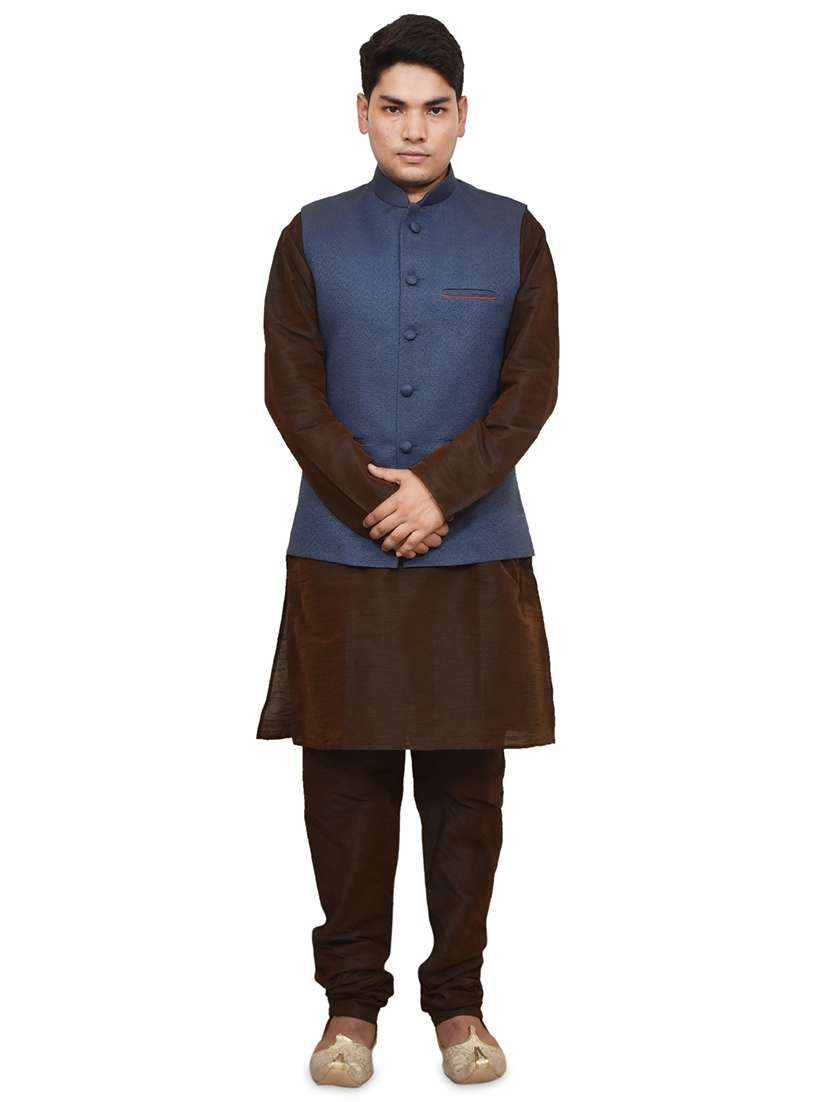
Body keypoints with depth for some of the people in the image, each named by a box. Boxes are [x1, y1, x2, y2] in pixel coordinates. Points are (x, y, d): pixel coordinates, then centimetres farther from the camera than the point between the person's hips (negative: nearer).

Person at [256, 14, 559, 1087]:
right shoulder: (314, 236, 6)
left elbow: (532, 387, -1)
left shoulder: (513, 234, 5)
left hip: (476, 555, 0)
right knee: (347, 784, 4)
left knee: (465, 785, 5)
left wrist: (439, 489, -14)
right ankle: (351, 998, 16)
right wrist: (373, 498, -11)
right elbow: (291, 388, 0)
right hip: (340, 555, 0)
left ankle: (459, 996, 18)